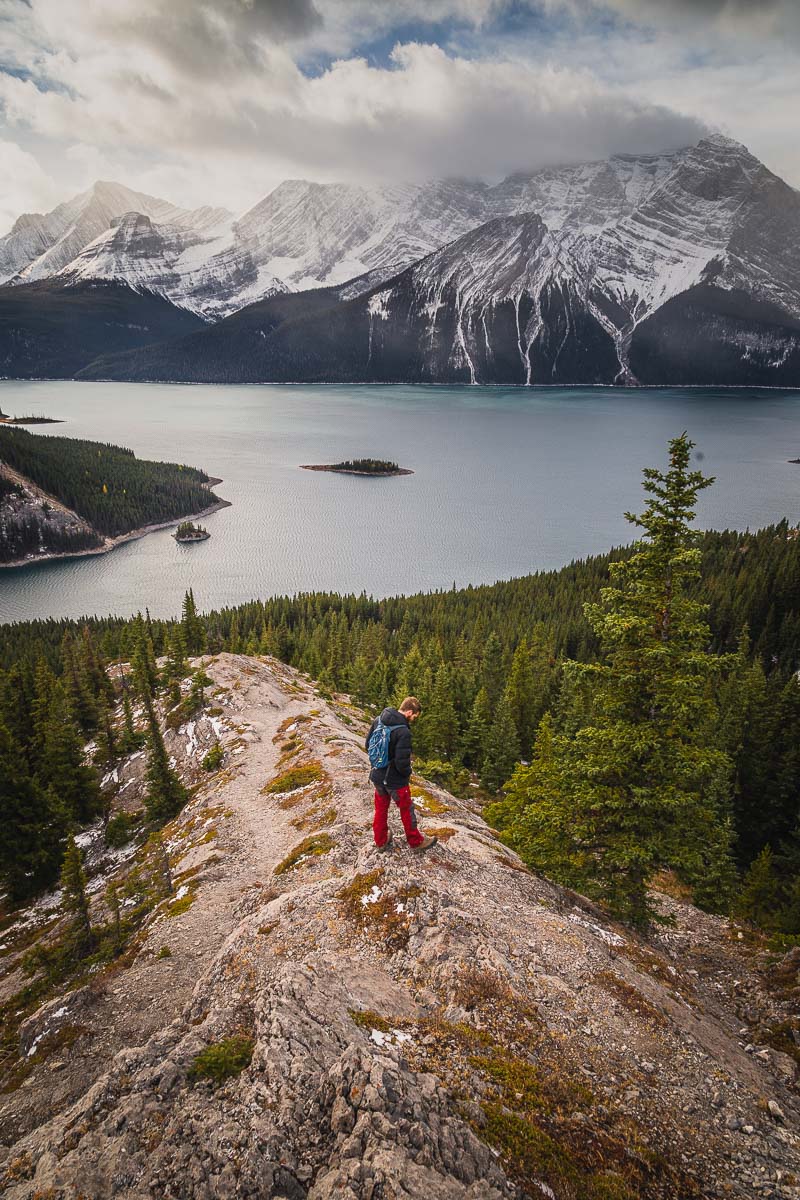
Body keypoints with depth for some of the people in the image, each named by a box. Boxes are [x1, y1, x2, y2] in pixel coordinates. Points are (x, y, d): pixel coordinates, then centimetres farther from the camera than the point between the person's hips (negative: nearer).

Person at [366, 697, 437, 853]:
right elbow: (402, 763, -27)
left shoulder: (378, 720, -8)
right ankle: (416, 842, 33)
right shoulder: (403, 732, -30)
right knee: (407, 810, 16)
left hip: (377, 776, 6)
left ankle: (381, 841, 39)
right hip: (395, 780, -6)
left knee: (381, 809, 23)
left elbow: (367, 745, 4)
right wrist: (408, 773, -6)